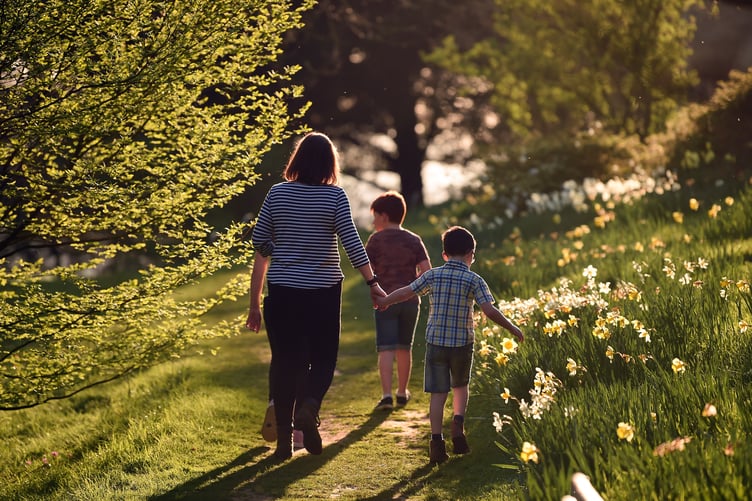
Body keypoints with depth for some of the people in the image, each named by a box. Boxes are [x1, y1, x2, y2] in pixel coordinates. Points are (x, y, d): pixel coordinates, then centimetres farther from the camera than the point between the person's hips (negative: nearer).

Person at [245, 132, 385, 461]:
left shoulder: (277, 193, 0)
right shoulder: (335, 196, -6)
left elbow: (258, 241, 2)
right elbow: (351, 241, -10)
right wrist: (373, 283, -5)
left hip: (282, 290, 2)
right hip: (323, 290, -2)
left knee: (285, 360, 9)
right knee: (323, 358, 11)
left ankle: (284, 437, 9)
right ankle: (309, 405, -19)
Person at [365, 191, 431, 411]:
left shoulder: (376, 240, -4)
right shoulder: (414, 240, 4)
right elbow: (427, 271, -4)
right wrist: (412, 283, 12)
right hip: (410, 300, 3)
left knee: (386, 349, -6)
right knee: (404, 348, 16)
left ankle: (386, 395, -18)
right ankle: (402, 392, 27)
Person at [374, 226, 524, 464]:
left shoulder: (432, 275, 1)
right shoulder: (474, 280, -6)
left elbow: (406, 292, 9)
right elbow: (489, 310, -14)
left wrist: (385, 301, 27)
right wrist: (512, 328, -2)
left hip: (435, 342, 1)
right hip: (462, 343, -1)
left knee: (438, 393, 3)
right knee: (461, 386, 22)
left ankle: (437, 440, -3)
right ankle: (458, 422, 1)